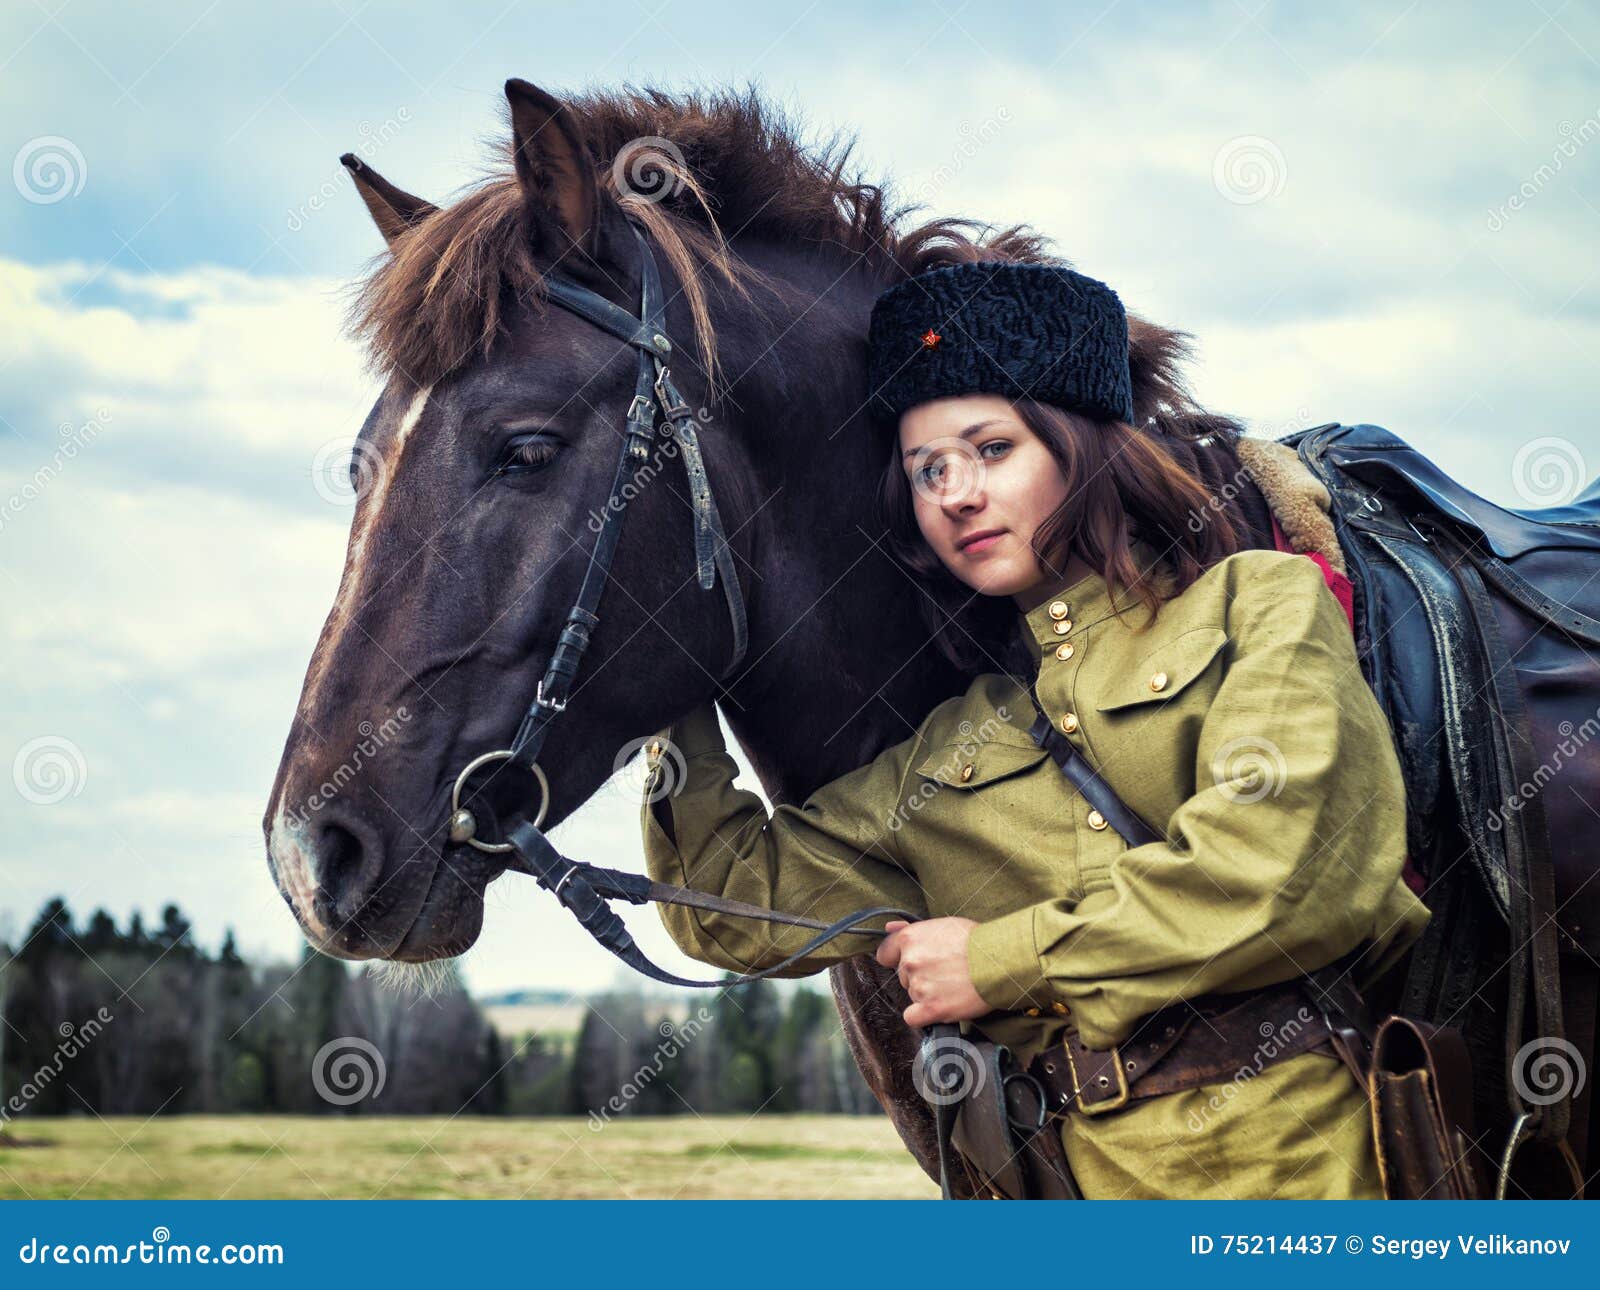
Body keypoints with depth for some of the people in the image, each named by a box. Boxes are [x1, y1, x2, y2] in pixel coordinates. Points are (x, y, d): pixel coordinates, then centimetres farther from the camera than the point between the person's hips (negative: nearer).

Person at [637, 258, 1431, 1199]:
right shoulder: (941, 759, 21)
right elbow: (742, 910, 23)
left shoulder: (1261, 602, 7)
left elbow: (1297, 857, -9)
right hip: (1108, 1172, 4)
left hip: (1318, 1151, -4)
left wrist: (1003, 961, -4)